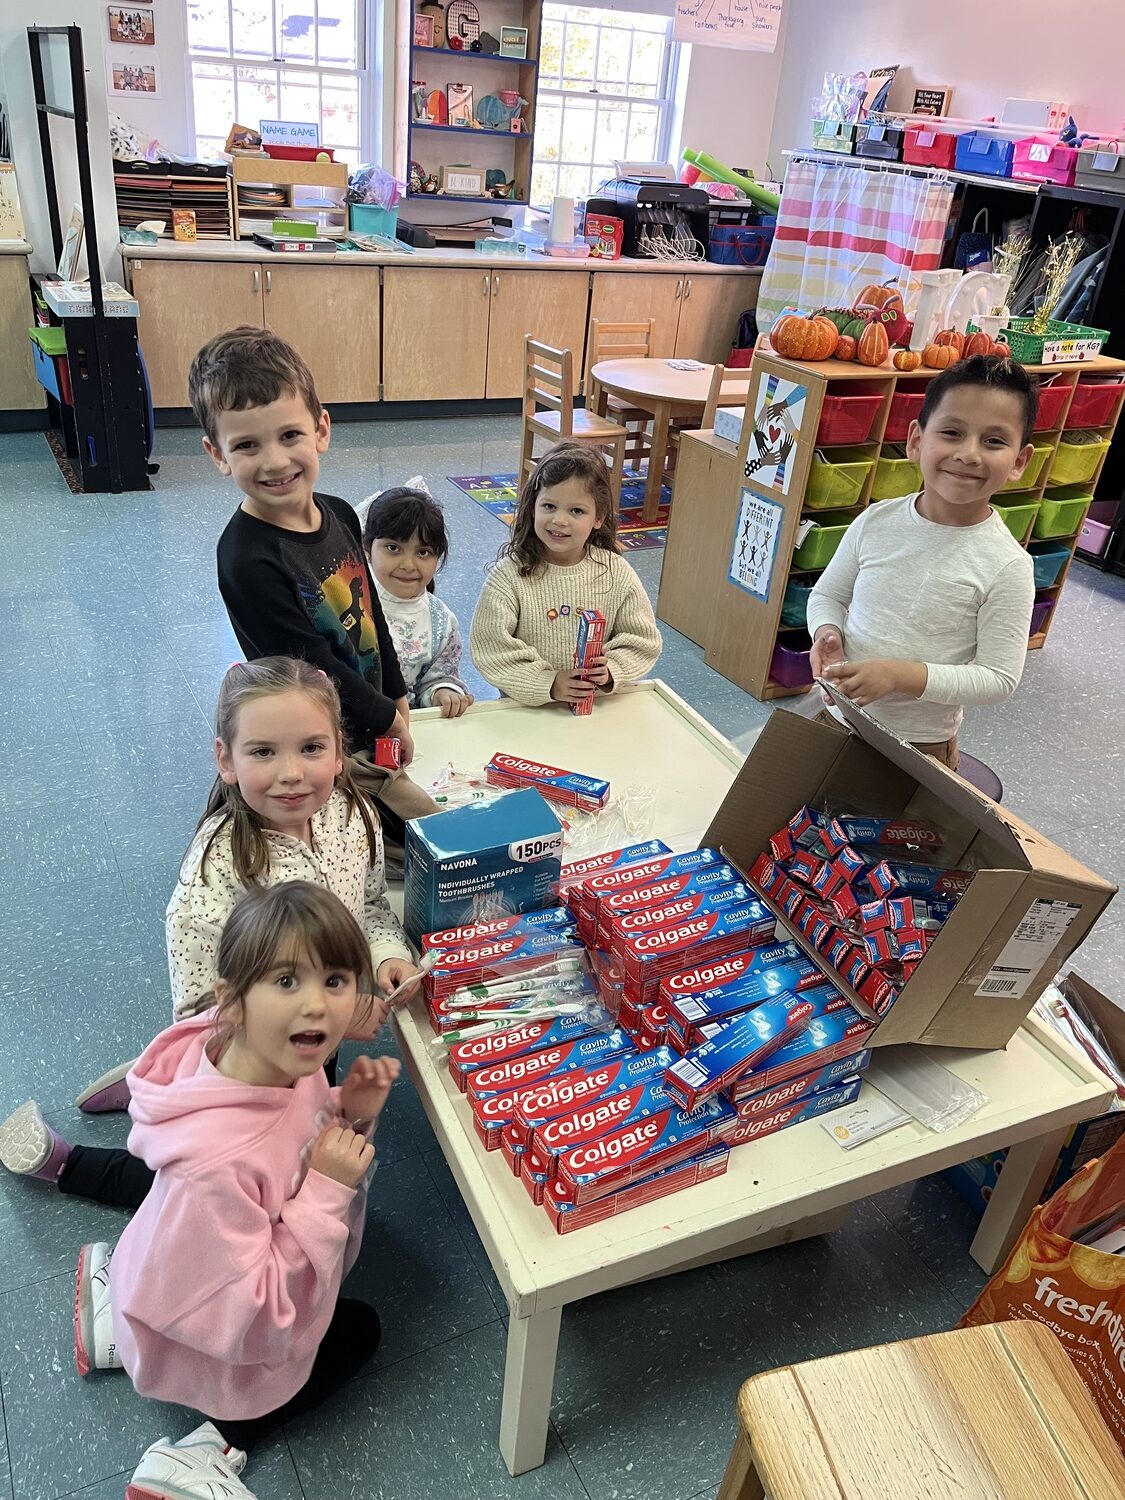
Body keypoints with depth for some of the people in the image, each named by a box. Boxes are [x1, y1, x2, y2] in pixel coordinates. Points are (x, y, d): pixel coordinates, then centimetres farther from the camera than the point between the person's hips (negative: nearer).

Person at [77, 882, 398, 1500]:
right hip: (206, 1351, -5)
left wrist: (353, 1115, -21)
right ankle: (209, 1450, 12)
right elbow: (249, 1321, -34)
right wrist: (327, 1192, -35)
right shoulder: (215, 1158, -44)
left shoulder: (282, 1060, -23)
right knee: (359, 1330, 13)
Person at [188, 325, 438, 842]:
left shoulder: (339, 515, -2)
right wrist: (387, 717, -12)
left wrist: (397, 698, 10)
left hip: (370, 728, 7)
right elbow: (311, 667, -23)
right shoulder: (247, 559, -26)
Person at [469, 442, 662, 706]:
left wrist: (611, 672, -14)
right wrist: (547, 684, -18)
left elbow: (642, 642, 3)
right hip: (526, 709, -3)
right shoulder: (509, 577, -9)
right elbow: (491, 650, -10)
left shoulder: (616, 573, -3)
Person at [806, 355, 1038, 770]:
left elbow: (999, 678, -15)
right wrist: (827, 633, -17)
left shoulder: (1007, 567, -17)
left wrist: (901, 675, -27)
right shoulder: (876, 521, -8)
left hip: (920, 744, -3)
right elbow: (827, 594, 6)